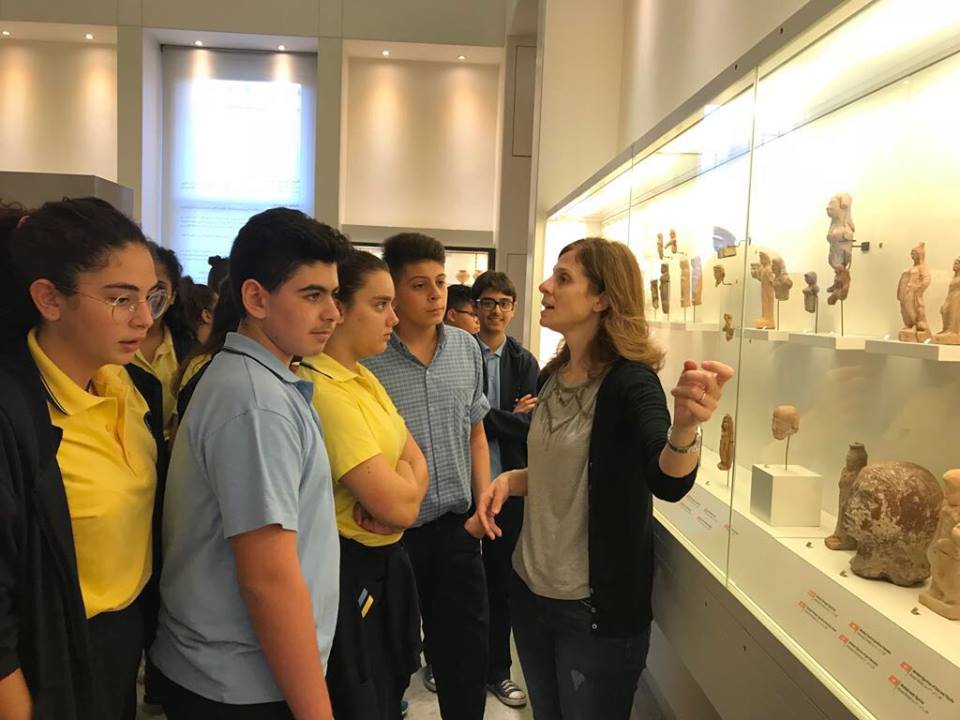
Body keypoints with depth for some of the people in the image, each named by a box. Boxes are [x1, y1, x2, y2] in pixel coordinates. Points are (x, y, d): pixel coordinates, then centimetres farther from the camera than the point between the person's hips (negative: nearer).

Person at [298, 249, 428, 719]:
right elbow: (397, 505, -26)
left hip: (383, 563, 9)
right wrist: (403, 477, -5)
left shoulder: (364, 378, 6)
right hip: (348, 573, -9)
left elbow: (416, 461, 5)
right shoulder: (322, 391, -25)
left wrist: (397, 488, -16)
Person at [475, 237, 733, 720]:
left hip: (596, 607, -7)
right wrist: (509, 480, -4)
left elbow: (668, 483, -36)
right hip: (530, 589, 7)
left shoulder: (630, 381, -19)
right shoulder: (553, 376, 2)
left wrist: (685, 428, -57)